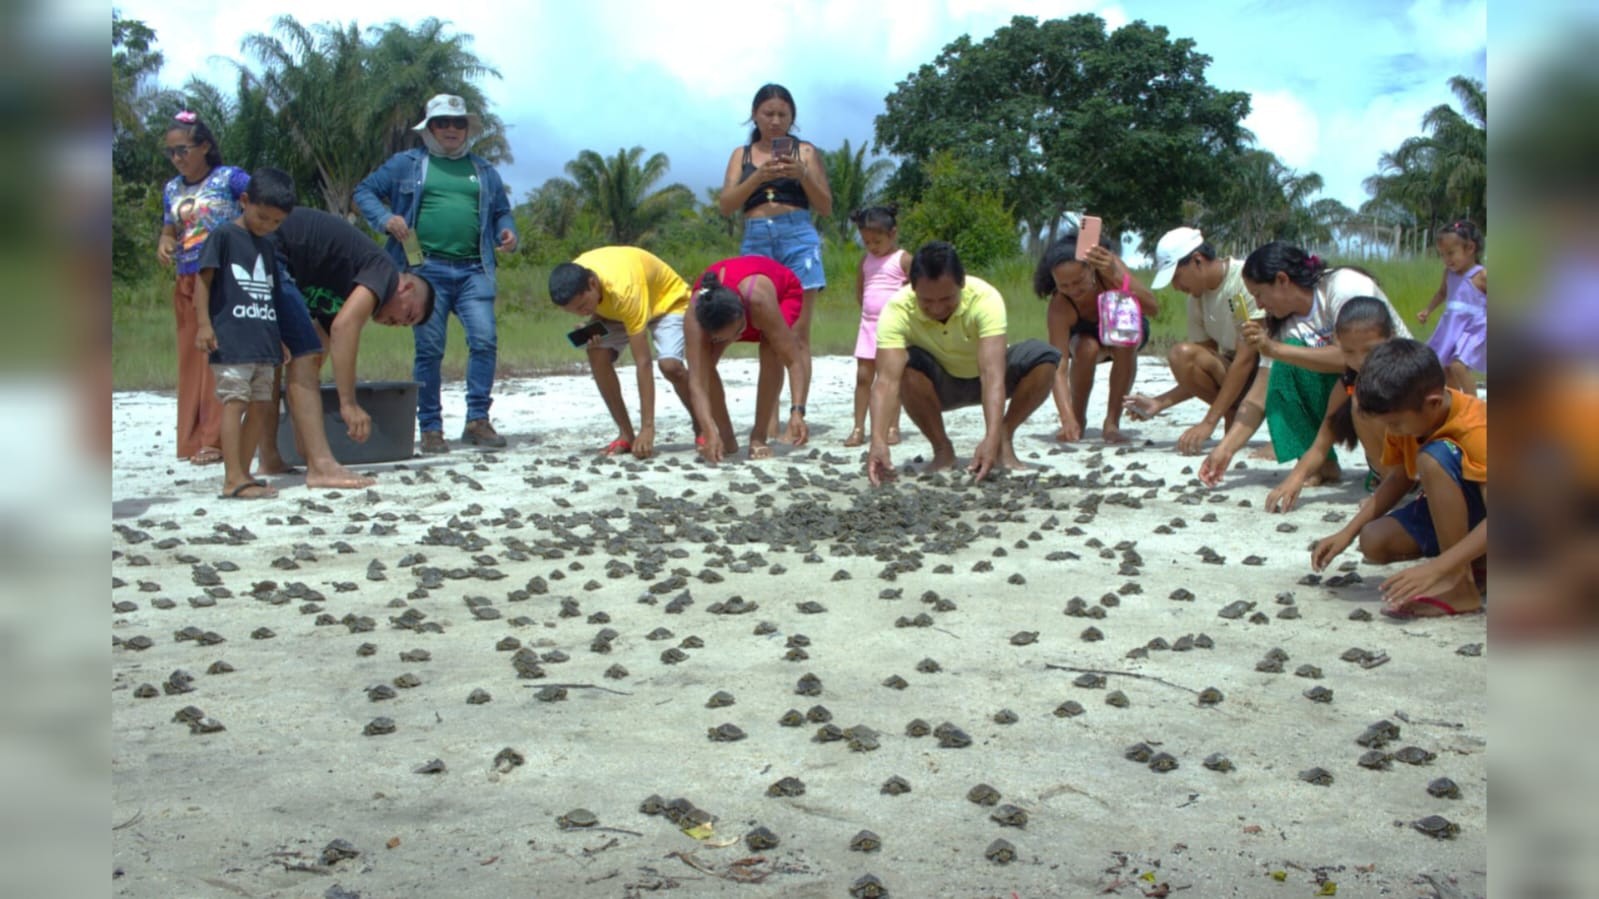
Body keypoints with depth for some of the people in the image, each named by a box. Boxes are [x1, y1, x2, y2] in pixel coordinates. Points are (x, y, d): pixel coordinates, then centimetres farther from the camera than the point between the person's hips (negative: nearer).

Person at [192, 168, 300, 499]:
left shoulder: (268, 247, 19)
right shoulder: (223, 235, -2)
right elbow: (203, 279, -6)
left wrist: (279, 341, 22)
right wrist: (204, 323, -15)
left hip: (264, 343, 7)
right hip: (231, 340, -7)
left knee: (261, 406, 6)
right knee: (234, 402, -10)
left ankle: (242, 474, 14)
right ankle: (233, 479, -11)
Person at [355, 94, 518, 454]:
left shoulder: (483, 170, 21)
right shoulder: (407, 164, 13)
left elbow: (501, 211, 26)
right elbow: (364, 191, 15)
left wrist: (507, 233, 4)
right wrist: (385, 218, -4)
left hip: (474, 270, 2)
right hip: (427, 269, -2)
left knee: (484, 340, -12)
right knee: (429, 349, -1)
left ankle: (478, 420, -3)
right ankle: (430, 428, 7)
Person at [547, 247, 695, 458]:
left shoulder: (624, 290, -42)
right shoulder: (573, 279, -24)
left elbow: (643, 363, -41)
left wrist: (647, 428, -43)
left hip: (668, 300, -6)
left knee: (670, 365, -30)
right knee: (598, 355, -19)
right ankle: (626, 435, -7)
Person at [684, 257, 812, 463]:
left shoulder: (759, 300, -47)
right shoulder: (695, 317, -41)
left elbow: (793, 359, -43)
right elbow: (697, 383, -44)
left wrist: (797, 412, -54)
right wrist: (711, 434, -56)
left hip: (782, 291, -2)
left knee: (771, 350, -32)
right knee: (703, 362, -22)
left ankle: (759, 437, -17)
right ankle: (727, 438, -4)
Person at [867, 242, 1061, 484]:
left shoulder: (985, 299, -32)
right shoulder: (897, 310, -30)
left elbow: (992, 374, -41)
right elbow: (886, 380, -41)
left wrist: (993, 438, -54)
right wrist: (878, 441, -56)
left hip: (984, 381, 0)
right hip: (938, 386, 0)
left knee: (1044, 357, -27)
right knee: (906, 365, -34)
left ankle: (1004, 440, -8)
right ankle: (942, 448, -11)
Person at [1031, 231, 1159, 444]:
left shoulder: (1109, 266, -35)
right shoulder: (1060, 308, -37)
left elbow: (1153, 308, -41)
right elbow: (1059, 369, -42)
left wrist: (1116, 276, -54)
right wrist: (1068, 419, -56)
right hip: (1087, 335, 0)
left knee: (1125, 343, -33)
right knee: (1087, 348, -34)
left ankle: (1112, 423, -18)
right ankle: (1078, 418, -10)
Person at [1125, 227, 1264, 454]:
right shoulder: (1197, 299, 3)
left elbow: (1245, 358, -24)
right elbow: (1202, 370, 7)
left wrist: (1209, 422, -25)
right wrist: (1160, 403, -5)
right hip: (1234, 375, 6)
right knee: (1181, 355, -21)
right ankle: (1235, 421, -8)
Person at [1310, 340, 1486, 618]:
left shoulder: (1474, 428, -30)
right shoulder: (1407, 419, -7)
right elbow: (1399, 479, 4)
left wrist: (1436, 568, -45)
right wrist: (1347, 533, -5)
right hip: (1446, 512, 8)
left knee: (1434, 457, -33)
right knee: (1373, 542, -15)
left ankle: (1459, 584, -28)